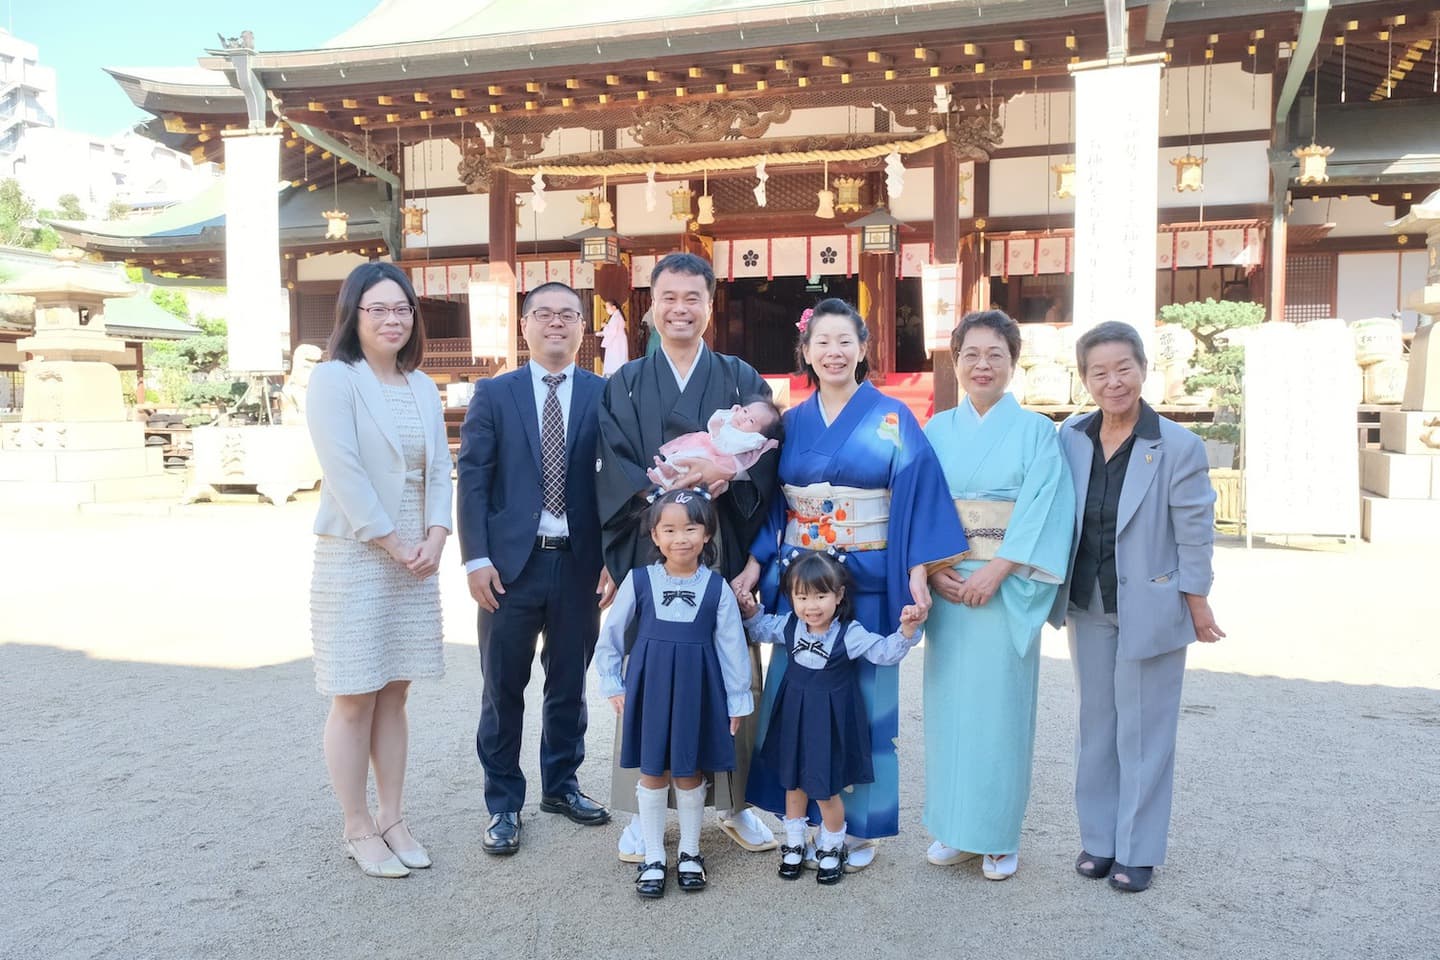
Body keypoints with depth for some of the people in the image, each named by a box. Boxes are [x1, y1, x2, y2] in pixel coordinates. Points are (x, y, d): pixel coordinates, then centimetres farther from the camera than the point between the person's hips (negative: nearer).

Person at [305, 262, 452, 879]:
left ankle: (392, 818, 22)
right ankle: (358, 830, 15)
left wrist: (434, 539, -5)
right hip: (355, 558, -6)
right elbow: (345, 474, -15)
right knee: (355, 701, 3)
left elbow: (439, 469, 9)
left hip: (416, 559, 6)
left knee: (393, 694, 12)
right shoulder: (334, 379, -8)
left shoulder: (422, 387, 11)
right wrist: (395, 546, -13)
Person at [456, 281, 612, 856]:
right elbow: (473, 479, -1)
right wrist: (476, 558, -9)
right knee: (504, 688, 7)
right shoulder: (493, 394, 3)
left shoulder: (604, 394, 3)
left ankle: (561, 785, 33)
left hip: (580, 562, 1)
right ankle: (504, 803, 22)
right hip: (511, 563, -1)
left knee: (569, 682, 14)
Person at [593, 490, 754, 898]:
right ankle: (653, 857, 24)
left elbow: (732, 647, 0)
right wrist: (614, 687, 4)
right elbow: (611, 638, 5)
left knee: (690, 773, 11)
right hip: (649, 688, 0)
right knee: (652, 773, 8)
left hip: (697, 692, 0)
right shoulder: (638, 581, -6)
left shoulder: (717, 587, -5)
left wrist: (737, 701, 2)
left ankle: (690, 852, 31)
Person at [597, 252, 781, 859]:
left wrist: (725, 473, -19)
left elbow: (765, 455, 1)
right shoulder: (624, 385, 10)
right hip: (648, 548, 0)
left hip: (725, 549, 1)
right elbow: (614, 465, 0)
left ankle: (735, 804, 18)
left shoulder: (741, 380, 12)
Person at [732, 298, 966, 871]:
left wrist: (917, 573, -15)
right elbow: (772, 504, 9)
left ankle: (860, 828, 20)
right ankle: (808, 819, 23)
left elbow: (917, 495, -7)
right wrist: (754, 565, -1)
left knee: (862, 699, 5)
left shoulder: (891, 418, -2)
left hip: (867, 583, -3)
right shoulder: (792, 422, 8)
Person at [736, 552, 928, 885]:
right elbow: (761, 630, 13)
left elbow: (885, 652, -19)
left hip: (830, 719, -4)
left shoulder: (849, 633, -18)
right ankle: (794, 844, 36)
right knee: (793, 782, 17)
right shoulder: (787, 625, -6)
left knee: (826, 789, 6)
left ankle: (832, 848, 30)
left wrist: (907, 631, -35)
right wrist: (752, 611, -5)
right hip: (795, 714, 4)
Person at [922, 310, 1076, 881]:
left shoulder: (1035, 431, 1)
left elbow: (1041, 508, -9)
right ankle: (955, 829, 21)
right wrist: (932, 570, -9)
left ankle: (999, 836, 16)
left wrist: (995, 571, -17)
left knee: (1001, 706, 2)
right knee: (949, 703, 7)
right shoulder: (936, 432, 9)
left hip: (1007, 588, -3)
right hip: (947, 586, 3)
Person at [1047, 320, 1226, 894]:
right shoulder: (1070, 439, -2)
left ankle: (1138, 851, 21)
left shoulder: (1178, 447, -13)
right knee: (1095, 725, 15)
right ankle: (1097, 839, 30)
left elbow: (1194, 534, -8)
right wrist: (1056, 593, 8)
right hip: (1088, 609, 4)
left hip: (1151, 610, -4)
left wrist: (1198, 608, -5)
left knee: (1143, 732, 6)